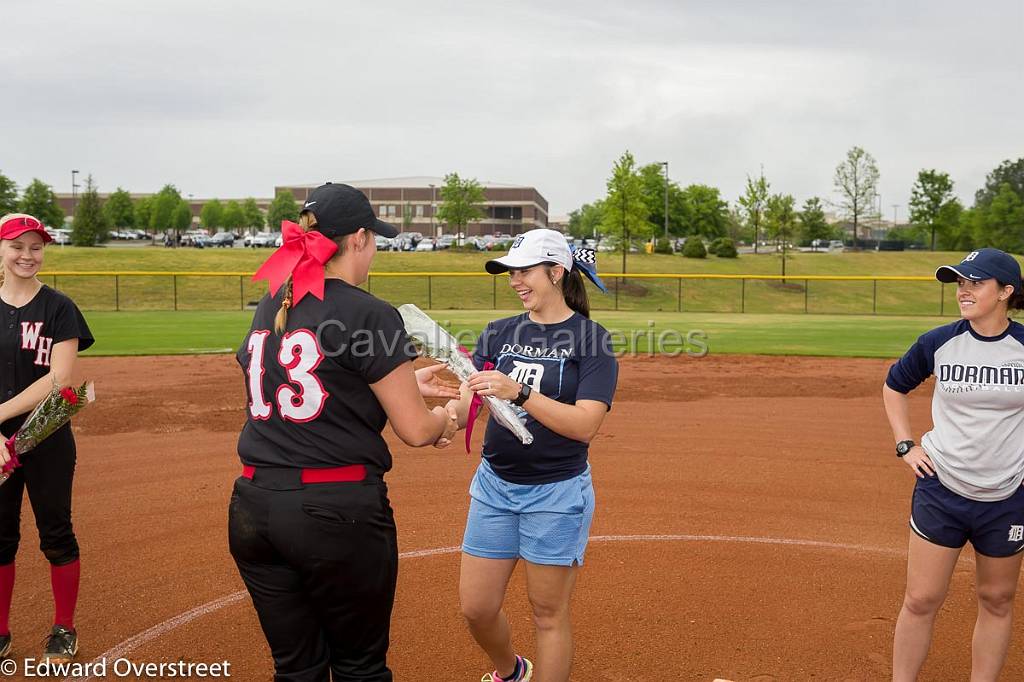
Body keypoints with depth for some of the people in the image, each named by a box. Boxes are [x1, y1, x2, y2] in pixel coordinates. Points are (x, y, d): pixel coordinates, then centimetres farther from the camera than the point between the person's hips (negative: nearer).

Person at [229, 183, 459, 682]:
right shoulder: (369, 314, -12)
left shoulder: (268, 309, 10)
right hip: (338, 511, -6)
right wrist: (446, 418, 11)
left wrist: (404, 384, 24)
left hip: (253, 510, 6)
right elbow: (415, 430, -10)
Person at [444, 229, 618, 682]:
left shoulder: (592, 338, -9)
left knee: (548, 614, 6)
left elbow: (585, 425, -21)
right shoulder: (500, 332, 6)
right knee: (475, 608, 12)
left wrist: (519, 393, -32)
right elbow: (466, 406, -3)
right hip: (494, 484, 5)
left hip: (557, 492, -5)